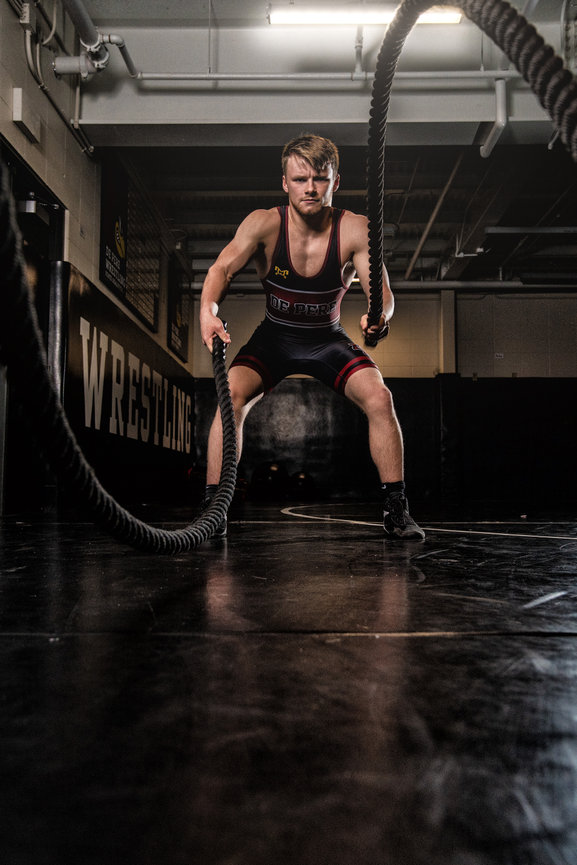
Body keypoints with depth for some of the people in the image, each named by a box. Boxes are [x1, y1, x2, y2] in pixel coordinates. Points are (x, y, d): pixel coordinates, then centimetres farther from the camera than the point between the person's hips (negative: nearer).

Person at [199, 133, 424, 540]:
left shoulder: (355, 229, -16)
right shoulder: (264, 224, -17)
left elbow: (381, 290, -23)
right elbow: (222, 268, -26)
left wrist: (380, 316, -47)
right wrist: (208, 310, -48)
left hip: (328, 339, 0)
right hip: (274, 336, 0)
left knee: (380, 398, -22)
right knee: (232, 395, -26)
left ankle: (396, 509, -6)